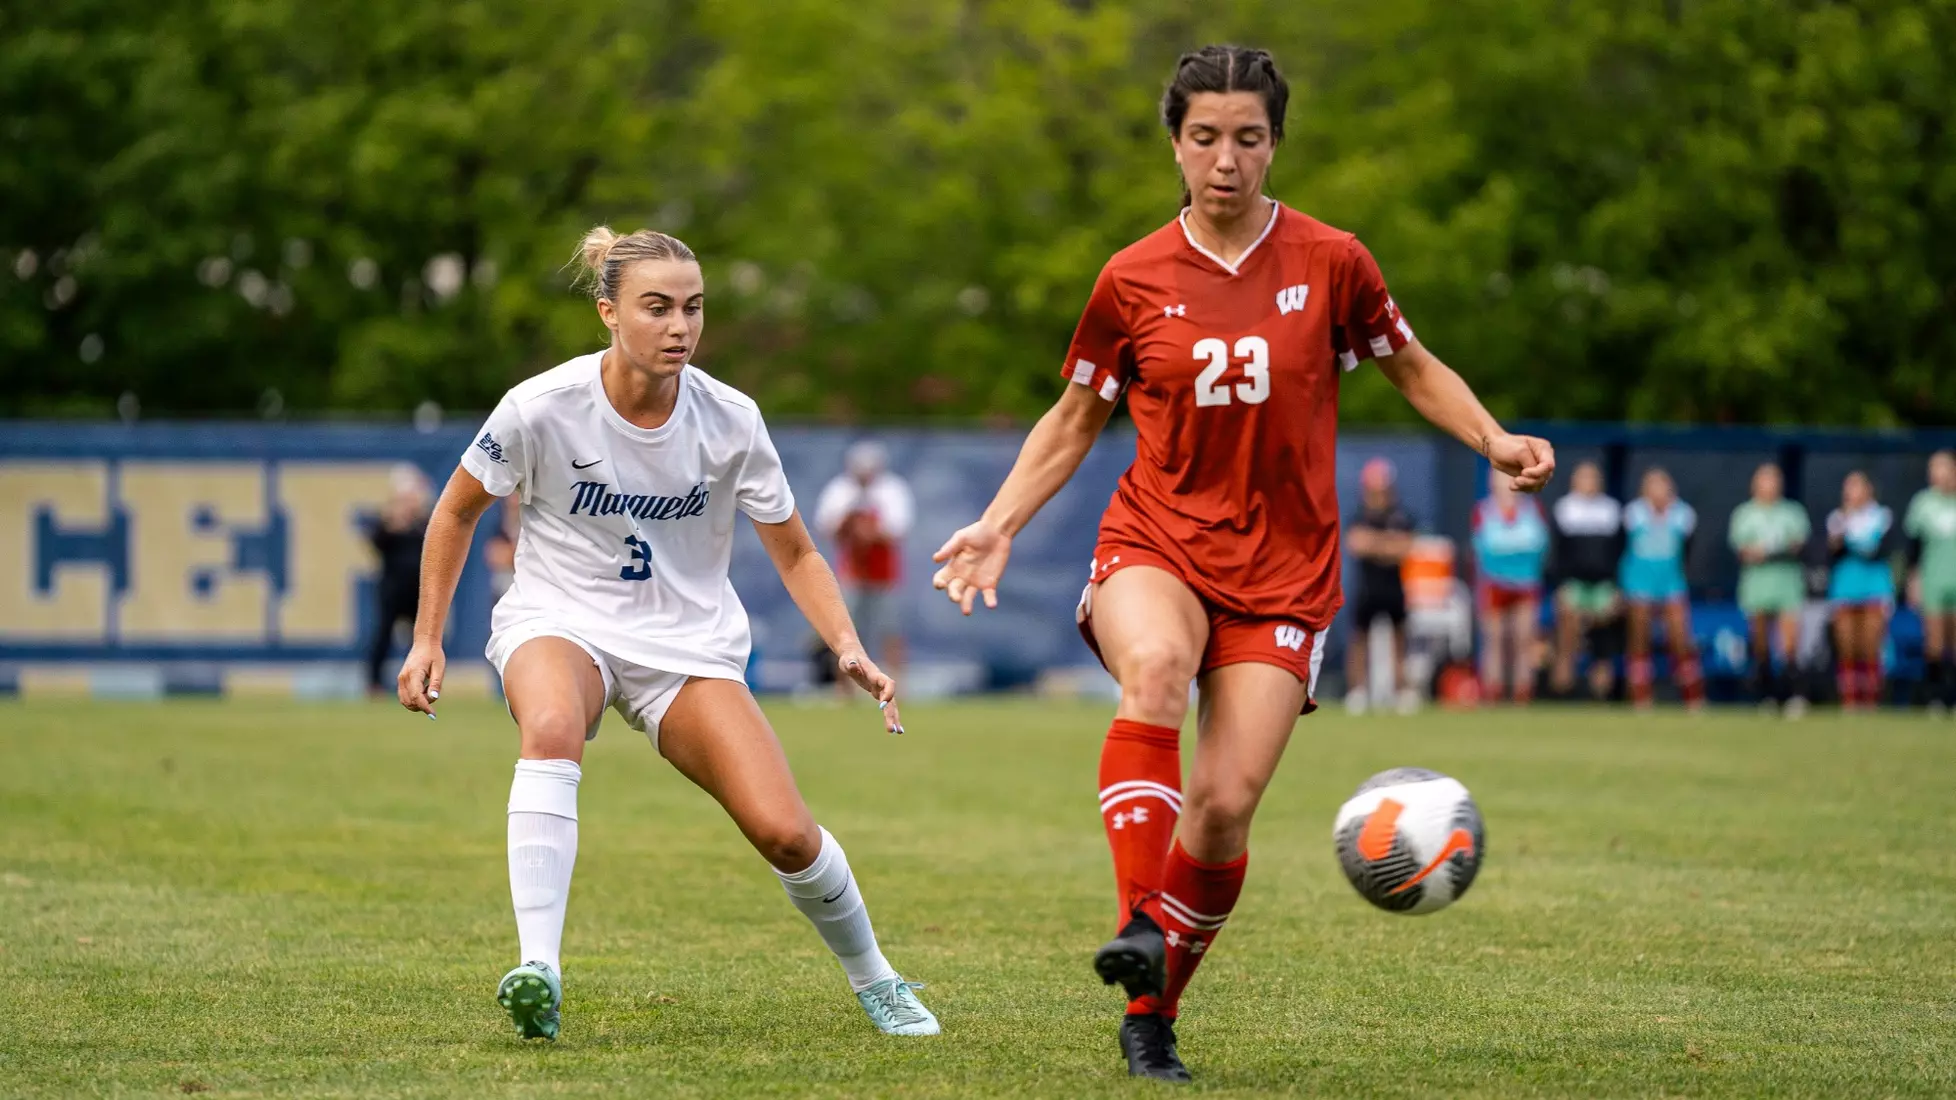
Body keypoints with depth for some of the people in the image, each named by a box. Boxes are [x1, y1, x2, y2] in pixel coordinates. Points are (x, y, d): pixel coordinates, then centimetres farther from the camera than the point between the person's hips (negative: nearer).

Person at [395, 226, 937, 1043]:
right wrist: (427, 638, -1)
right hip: (560, 622, -2)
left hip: (688, 641, 2)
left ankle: (873, 981, 16)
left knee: (784, 832, -13)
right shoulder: (543, 408, -16)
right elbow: (457, 511, 1)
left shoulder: (729, 420, -10)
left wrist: (849, 650, -14)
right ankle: (537, 971, -42)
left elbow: (794, 554, 0)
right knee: (551, 729, -39)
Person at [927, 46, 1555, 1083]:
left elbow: (1412, 368, 14)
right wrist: (998, 526, 3)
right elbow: (1074, 419, 14)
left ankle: (1152, 1015, 12)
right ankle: (1139, 926, -40)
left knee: (1224, 807, -9)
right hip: (1155, 541, 0)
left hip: (1282, 569, 0)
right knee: (1155, 666, -37)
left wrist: (1495, 441, -3)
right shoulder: (1132, 279, 2)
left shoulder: (1327, 261, -1)